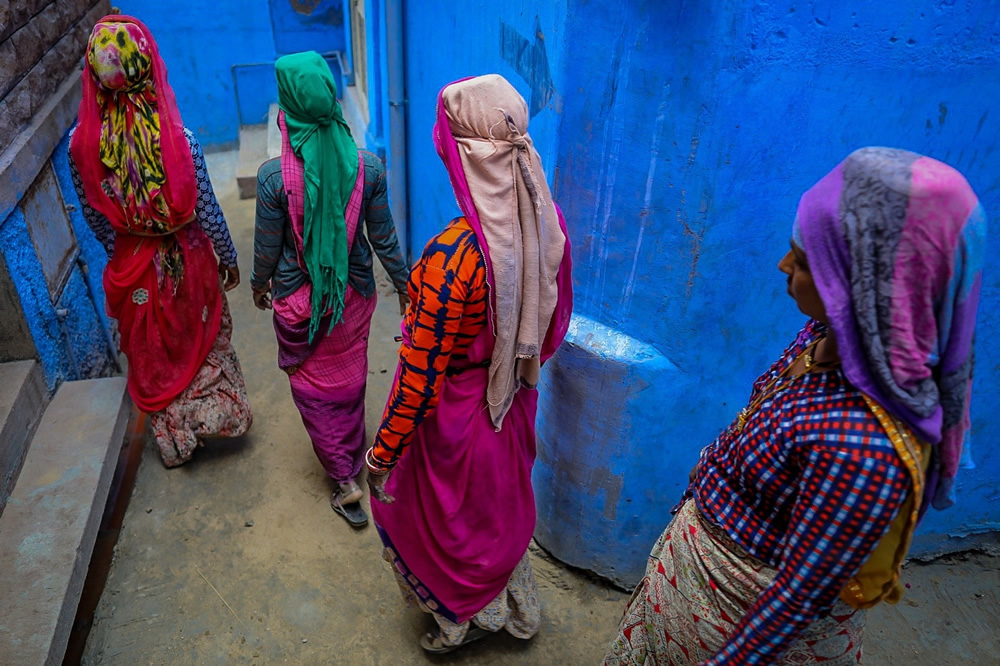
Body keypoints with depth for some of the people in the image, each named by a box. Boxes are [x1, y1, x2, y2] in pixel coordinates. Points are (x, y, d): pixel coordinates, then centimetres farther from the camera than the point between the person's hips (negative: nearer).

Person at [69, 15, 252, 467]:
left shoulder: (81, 143, -15)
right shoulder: (179, 139, -25)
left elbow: (93, 215, -2)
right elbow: (206, 211, -16)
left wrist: (118, 251, 16)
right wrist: (229, 258, 0)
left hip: (131, 265, 3)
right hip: (186, 260, -2)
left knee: (151, 351, 22)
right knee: (202, 338, 23)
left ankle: (173, 439, 41)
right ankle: (215, 417, 42)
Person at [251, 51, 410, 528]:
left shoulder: (274, 176, -21)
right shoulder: (368, 167, -16)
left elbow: (267, 246, -8)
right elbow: (383, 238, -7)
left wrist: (259, 283, 12)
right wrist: (403, 284, 9)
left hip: (297, 300, -2)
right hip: (354, 293, 3)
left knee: (312, 386, 17)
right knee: (349, 378, 23)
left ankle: (344, 480, 20)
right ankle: (353, 457, 46)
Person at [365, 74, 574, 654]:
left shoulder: (453, 257, -35)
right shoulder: (548, 223, -13)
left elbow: (420, 379, -26)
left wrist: (382, 455, -11)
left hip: (456, 417, -6)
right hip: (515, 405, 7)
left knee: (445, 519, 23)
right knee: (502, 506, 30)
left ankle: (466, 618, 50)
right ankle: (516, 609, 56)